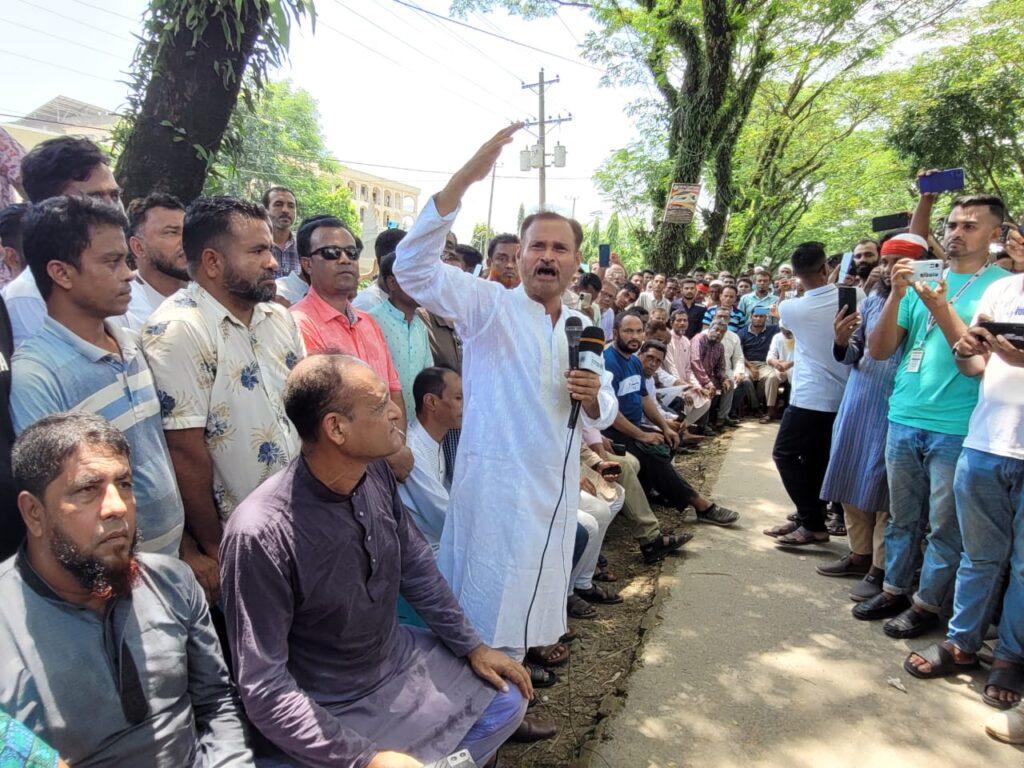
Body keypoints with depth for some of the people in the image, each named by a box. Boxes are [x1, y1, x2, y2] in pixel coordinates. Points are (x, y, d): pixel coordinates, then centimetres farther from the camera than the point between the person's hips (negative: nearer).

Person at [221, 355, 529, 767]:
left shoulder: (376, 473, -12)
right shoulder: (260, 535, -31)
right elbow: (264, 690, -25)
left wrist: (472, 646, 5)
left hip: (399, 660, 6)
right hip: (331, 710, -6)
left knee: (506, 700, 10)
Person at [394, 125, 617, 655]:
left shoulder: (583, 328, 10)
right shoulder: (490, 306, -7)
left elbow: (603, 415, 16)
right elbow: (414, 267, -22)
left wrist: (593, 398, -10)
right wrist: (465, 178, -29)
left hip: (556, 487, 6)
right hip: (496, 484, -6)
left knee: (530, 594, 19)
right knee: (488, 610, 2)